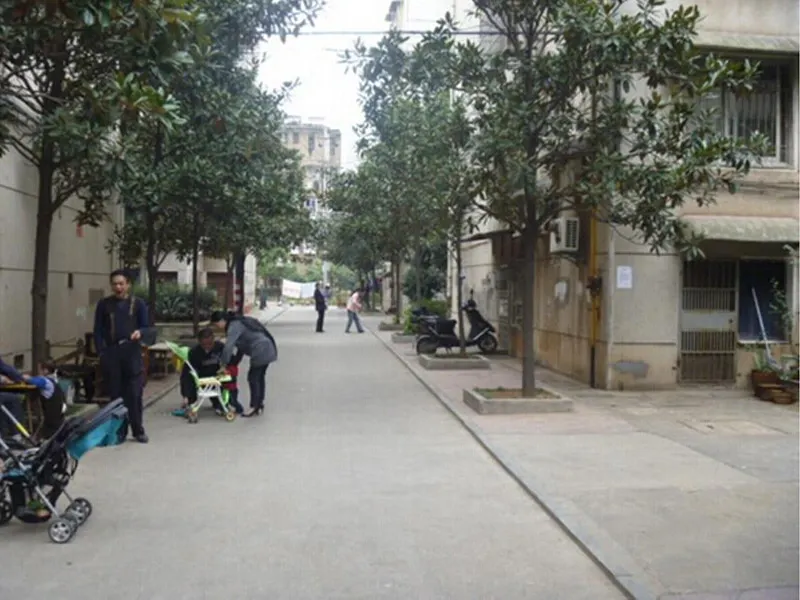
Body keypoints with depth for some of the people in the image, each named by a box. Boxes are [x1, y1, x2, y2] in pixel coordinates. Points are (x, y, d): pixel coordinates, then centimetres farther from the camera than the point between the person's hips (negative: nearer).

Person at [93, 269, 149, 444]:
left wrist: (140, 332, -16)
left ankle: (138, 431, 8)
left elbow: (146, 326, 7)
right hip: (111, 353, 1)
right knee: (115, 394, 6)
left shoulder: (138, 303, 6)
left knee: (134, 394, -1)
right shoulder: (104, 304, 8)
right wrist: (101, 352, -3)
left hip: (132, 352, -1)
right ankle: (119, 430, 16)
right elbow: (98, 330, 8)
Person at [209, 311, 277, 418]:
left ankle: (254, 407, 1)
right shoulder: (238, 322, 18)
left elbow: (228, 347, -22)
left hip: (260, 352, -10)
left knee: (253, 378, -4)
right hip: (267, 350, 10)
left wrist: (224, 364, -15)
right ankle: (260, 406, 23)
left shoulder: (234, 326, -13)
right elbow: (241, 344, 21)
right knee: (259, 377, 16)